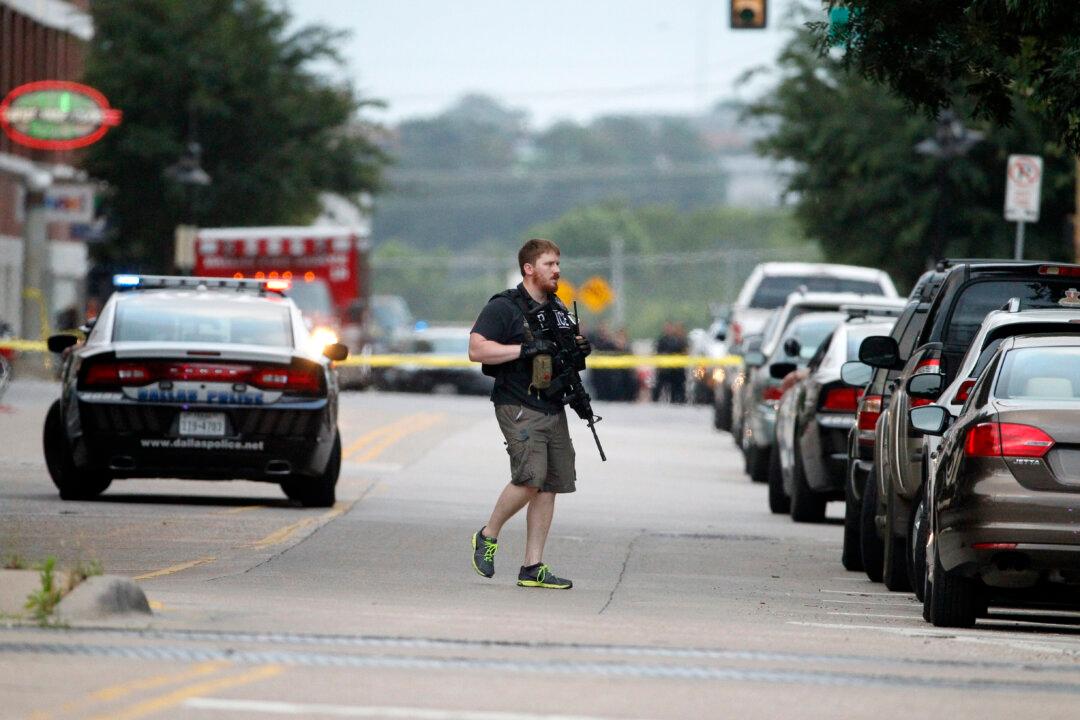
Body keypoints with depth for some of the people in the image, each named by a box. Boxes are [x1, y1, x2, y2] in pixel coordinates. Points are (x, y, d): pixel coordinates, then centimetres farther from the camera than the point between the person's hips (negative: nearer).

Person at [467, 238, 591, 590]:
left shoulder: (558, 309, 18)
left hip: (553, 410, 8)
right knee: (530, 478, -22)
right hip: (518, 407, -8)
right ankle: (488, 535, 0)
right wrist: (526, 349, -22)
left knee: (550, 486, 3)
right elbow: (477, 350, -17)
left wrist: (580, 348, 8)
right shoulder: (503, 308, -6)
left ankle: (532, 568, 6)